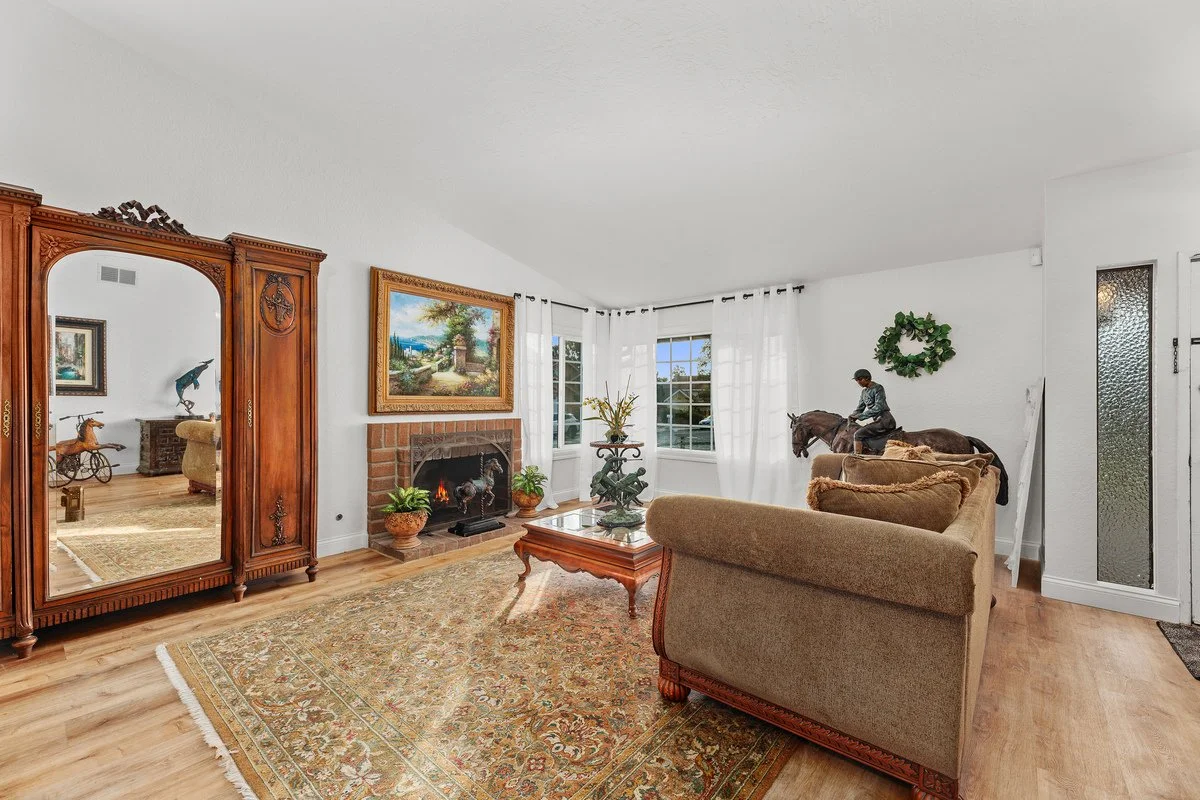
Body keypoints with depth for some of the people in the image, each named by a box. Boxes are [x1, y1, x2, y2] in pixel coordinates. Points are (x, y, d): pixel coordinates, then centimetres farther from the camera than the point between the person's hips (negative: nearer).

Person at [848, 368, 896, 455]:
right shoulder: (864, 392, 15)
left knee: (858, 434, -20)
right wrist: (853, 416, -4)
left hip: (885, 420, -9)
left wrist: (860, 416, -21)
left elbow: (878, 408, -20)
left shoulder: (878, 388, -9)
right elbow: (860, 408, 16)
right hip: (878, 421, 9)